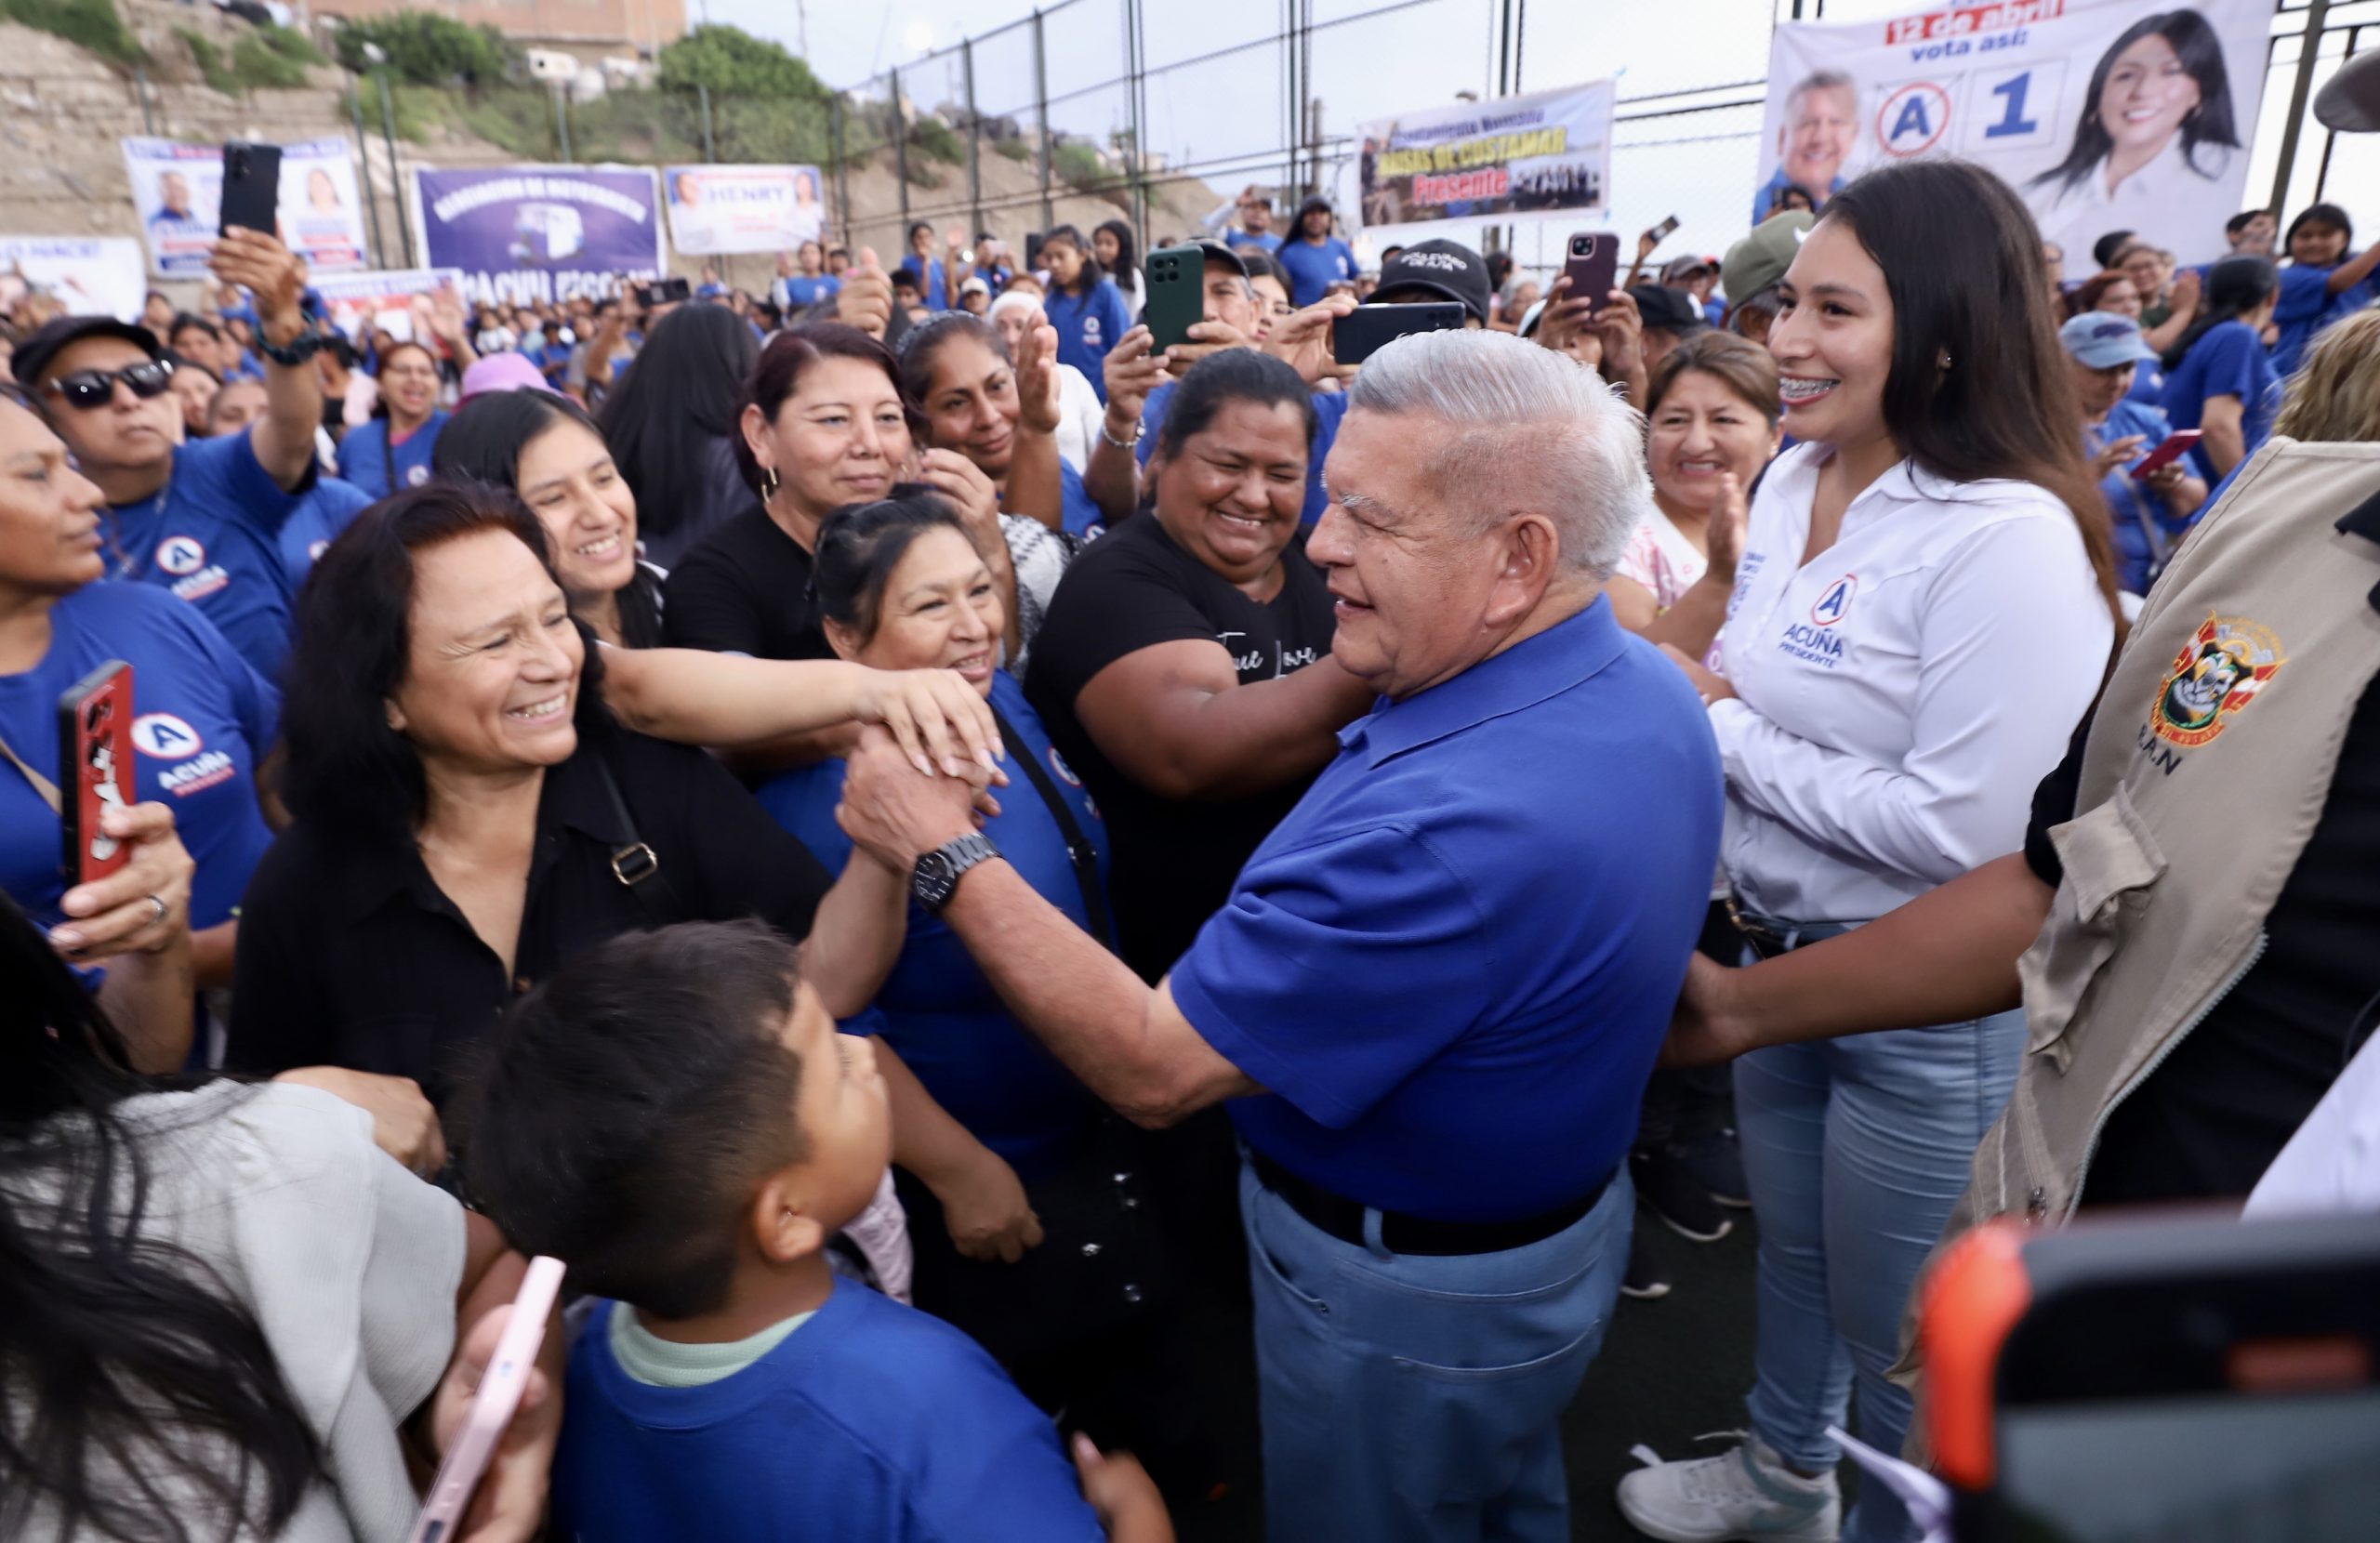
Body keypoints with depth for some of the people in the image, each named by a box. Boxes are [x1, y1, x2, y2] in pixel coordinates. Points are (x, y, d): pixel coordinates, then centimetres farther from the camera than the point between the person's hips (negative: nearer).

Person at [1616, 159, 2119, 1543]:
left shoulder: (2010, 539, -25)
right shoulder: (1794, 479, 0)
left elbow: (1964, 827, -28)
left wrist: (1728, 737, -20)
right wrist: (1706, 694, -7)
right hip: (1785, 946, 8)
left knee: (1895, 1333, 14)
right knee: (1791, 1246, 28)